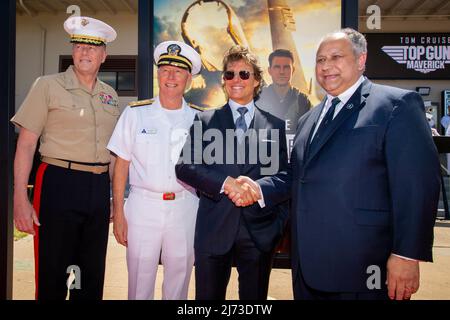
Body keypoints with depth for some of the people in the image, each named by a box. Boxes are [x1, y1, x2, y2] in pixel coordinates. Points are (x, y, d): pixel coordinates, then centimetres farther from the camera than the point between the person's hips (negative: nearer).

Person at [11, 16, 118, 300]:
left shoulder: (110, 95, 12)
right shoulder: (48, 86, -1)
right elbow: (26, 144, -5)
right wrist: (20, 199, -13)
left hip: (99, 187, 5)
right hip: (60, 183, -4)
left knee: (92, 275, 14)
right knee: (52, 274, 4)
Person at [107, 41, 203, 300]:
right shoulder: (135, 113, 1)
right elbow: (121, 165, 2)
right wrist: (119, 215, -2)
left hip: (185, 208, 1)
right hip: (143, 206, -1)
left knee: (179, 279, 13)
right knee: (140, 279, 6)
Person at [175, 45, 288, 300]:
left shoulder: (275, 124, 7)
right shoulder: (205, 121, 6)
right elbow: (184, 166, -4)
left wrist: (280, 222, 0)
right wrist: (225, 183, -16)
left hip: (260, 230, 1)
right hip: (214, 230, 0)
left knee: (255, 297, 14)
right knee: (208, 296, 12)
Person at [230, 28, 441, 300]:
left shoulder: (397, 104, -6)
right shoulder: (310, 119, 17)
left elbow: (418, 185, -13)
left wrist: (407, 255, -17)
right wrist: (260, 189, 1)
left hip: (364, 268, -6)